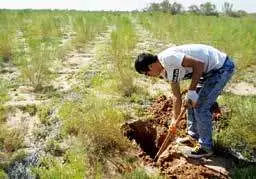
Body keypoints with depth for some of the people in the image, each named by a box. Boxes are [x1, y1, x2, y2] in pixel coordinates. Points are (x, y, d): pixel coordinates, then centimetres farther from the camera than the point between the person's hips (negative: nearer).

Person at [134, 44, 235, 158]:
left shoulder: (167, 58, -23)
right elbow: (177, 96, 12)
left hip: (222, 66, -10)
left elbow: (198, 64, -26)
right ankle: (193, 136, 32)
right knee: (191, 103, 15)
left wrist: (191, 91, -23)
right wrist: (175, 120, 16)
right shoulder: (167, 71, 6)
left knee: (200, 107, -8)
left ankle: (206, 147, 8)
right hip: (210, 70, 10)